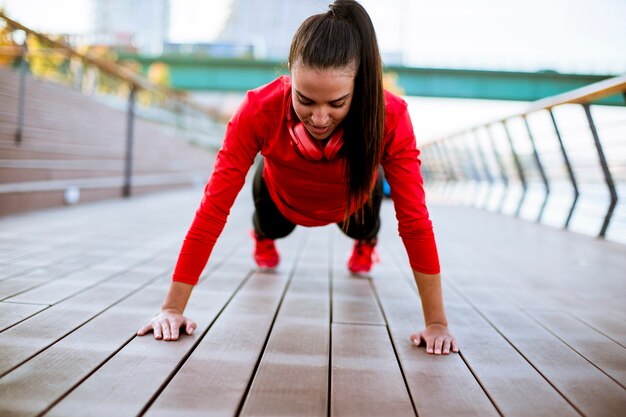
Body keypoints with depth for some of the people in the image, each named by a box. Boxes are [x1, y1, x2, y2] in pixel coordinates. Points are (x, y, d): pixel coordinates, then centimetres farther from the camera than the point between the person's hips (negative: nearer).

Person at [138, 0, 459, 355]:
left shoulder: (391, 118, -43)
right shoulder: (260, 110, -43)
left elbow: (414, 221, -37)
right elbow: (214, 209, -40)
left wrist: (437, 323, -34)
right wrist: (173, 307, -38)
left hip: (352, 202, 1)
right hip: (282, 198, 0)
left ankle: (366, 243, 68)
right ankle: (264, 240, 67)